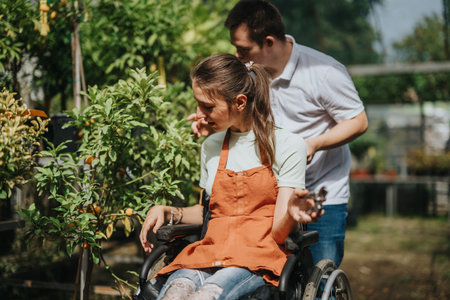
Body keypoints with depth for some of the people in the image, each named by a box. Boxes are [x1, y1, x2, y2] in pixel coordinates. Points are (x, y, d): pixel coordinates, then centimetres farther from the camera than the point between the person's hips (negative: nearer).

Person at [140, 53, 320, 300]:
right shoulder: (211, 147, 17)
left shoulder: (288, 147, 0)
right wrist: (166, 212, 13)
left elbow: (278, 233, -3)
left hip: (260, 255, -4)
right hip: (210, 250, 4)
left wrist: (291, 214, -26)